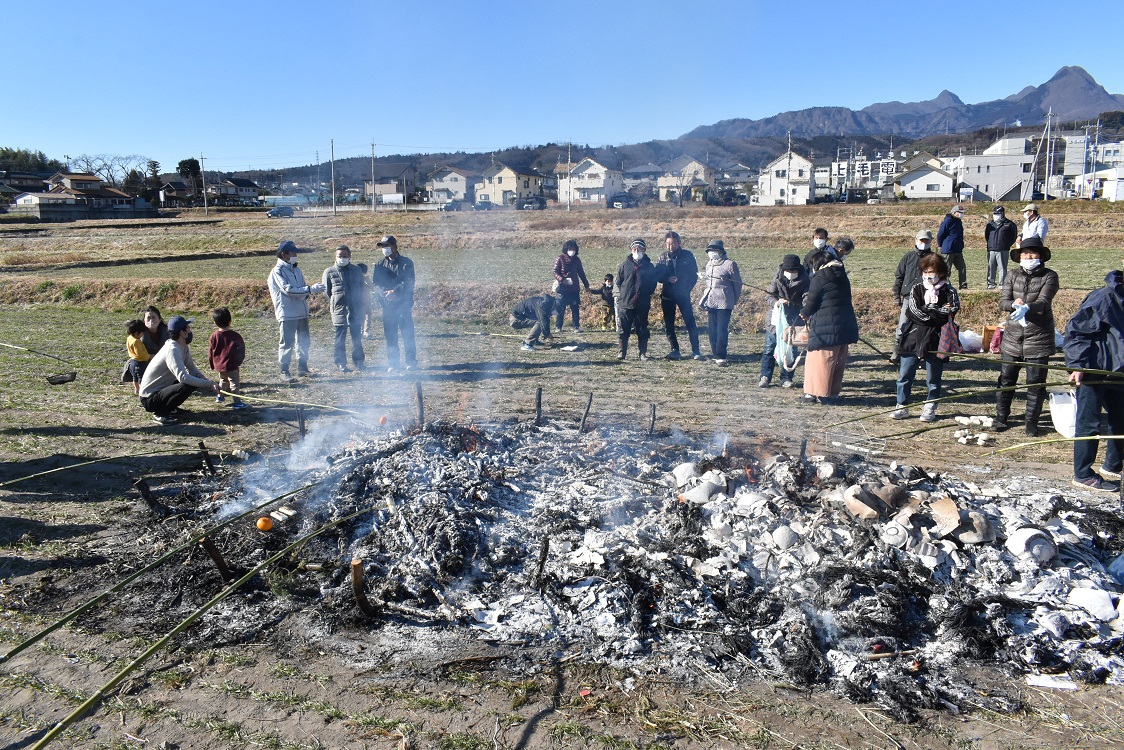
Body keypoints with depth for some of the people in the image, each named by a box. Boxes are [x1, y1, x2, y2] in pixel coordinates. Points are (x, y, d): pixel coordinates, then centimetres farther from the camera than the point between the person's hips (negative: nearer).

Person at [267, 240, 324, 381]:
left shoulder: (297, 271, 15)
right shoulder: (277, 271, -7)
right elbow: (288, 289, -19)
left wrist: (312, 290, -5)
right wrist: (310, 289, -22)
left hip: (302, 312, 7)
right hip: (287, 314, -7)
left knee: (303, 341, 13)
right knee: (287, 343, -4)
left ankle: (302, 368, 24)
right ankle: (284, 371, 2)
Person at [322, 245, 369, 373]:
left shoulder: (357, 270, 11)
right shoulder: (329, 272, 2)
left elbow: (363, 288, 18)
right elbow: (326, 290, 7)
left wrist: (362, 306, 12)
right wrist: (333, 303, 3)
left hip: (356, 309, 3)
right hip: (339, 310, -2)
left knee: (357, 337, 7)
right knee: (340, 338, 3)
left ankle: (358, 361, 17)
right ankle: (340, 363, 10)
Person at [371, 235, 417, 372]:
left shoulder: (406, 263, 2)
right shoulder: (380, 265, 12)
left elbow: (409, 282, -7)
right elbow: (375, 283, 5)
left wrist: (395, 292, -19)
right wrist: (385, 292, -14)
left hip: (404, 304, -3)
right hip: (387, 305, 3)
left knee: (407, 333, 0)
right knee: (390, 335, 4)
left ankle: (411, 361, 12)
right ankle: (393, 363, 11)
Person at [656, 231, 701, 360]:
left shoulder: (687, 255, 1)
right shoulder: (663, 257, 7)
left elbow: (694, 275, 3)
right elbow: (657, 275, 4)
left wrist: (687, 288, -8)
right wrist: (667, 279, -15)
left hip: (683, 295, -2)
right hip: (667, 295, 3)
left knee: (690, 322, -6)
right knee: (668, 324, 4)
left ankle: (696, 350, -1)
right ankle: (674, 350, 14)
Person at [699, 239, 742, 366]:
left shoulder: (729, 264, -7)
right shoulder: (709, 264, 13)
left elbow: (737, 283, -1)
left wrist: (734, 301, 4)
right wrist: (705, 298, 14)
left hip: (724, 302, -7)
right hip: (710, 302, 7)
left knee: (722, 330, -8)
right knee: (711, 330, 6)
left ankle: (721, 356, -5)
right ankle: (715, 354, 15)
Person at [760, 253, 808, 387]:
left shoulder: (804, 281, -7)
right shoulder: (778, 278, -5)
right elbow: (768, 295, -4)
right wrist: (776, 302, -26)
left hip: (794, 321, 0)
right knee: (769, 348, 2)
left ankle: (786, 378, 16)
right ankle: (765, 376, 10)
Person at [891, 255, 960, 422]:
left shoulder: (949, 292, 1)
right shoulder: (916, 289, 5)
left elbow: (949, 314, -12)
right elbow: (911, 311, -9)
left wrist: (926, 312, -14)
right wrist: (936, 311, -11)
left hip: (935, 341, -1)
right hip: (913, 339, 2)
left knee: (933, 379, 8)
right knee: (904, 376, 3)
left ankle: (930, 409, 21)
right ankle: (902, 407, 14)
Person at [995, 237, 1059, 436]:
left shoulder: (1049, 276, -3)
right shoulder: (1013, 275, 6)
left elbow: (1044, 301, -18)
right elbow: (1002, 302, -1)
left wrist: (1027, 307, -38)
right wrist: (1013, 304, -24)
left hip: (1038, 337, -3)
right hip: (1013, 336, 3)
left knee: (1036, 382, 2)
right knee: (1006, 379, 7)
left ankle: (1032, 422, 14)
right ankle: (1001, 417, 20)